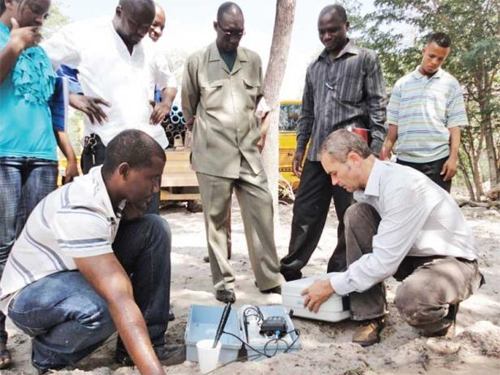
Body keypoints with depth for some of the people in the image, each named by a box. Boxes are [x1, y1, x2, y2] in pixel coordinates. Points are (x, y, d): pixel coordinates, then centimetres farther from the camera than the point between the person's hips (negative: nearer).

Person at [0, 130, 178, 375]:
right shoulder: (80, 209, -36)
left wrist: (131, 208, -17)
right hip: (30, 293, -8)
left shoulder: (111, 183, -12)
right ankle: (48, 354, -5)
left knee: (155, 229, -9)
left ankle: (150, 338, -5)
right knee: (103, 307, -40)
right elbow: (120, 299, -44)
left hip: (76, 272, 8)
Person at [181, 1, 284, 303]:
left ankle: (270, 278, 14)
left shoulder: (253, 60, 10)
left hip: (249, 153, 3)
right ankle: (223, 281, 15)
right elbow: (189, 109, 10)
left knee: (262, 211, 2)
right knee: (217, 219, 3)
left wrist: (263, 127, 12)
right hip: (213, 155, -2)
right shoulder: (197, 62, 2)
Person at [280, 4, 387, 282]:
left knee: (351, 218, 2)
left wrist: (376, 150, -10)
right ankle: (290, 269, 17)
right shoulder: (315, 67, 18)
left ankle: (339, 275, 15)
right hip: (317, 153, 5)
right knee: (305, 213, 6)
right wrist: (300, 148, 14)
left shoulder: (366, 59, 4)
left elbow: (377, 107, -2)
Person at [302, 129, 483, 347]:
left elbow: (384, 261, -28)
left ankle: (440, 316, 2)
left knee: (410, 299, -38)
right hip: (408, 255, 8)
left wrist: (332, 286, -19)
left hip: (453, 262, -7)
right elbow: (361, 238, 9)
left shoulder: (402, 187, -30)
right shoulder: (367, 183, -4)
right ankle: (370, 317, -7)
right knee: (356, 214, -12)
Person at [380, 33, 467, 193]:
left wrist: (453, 157, -7)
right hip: (405, 159, 2)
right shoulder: (402, 84, 9)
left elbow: (454, 124, 1)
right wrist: (386, 153, 2)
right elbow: (394, 122, 9)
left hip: (438, 159, -2)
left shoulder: (451, 84, 5)